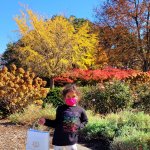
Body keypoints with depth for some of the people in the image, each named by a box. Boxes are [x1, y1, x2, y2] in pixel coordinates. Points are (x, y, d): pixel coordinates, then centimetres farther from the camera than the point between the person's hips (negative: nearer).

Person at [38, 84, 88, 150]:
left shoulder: (80, 110, -2)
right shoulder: (60, 109, -4)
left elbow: (85, 121, 14)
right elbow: (56, 123, 4)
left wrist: (79, 126, -4)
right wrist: (46, 121, -6)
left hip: (72, 140, 1)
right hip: (59, 139, 0)